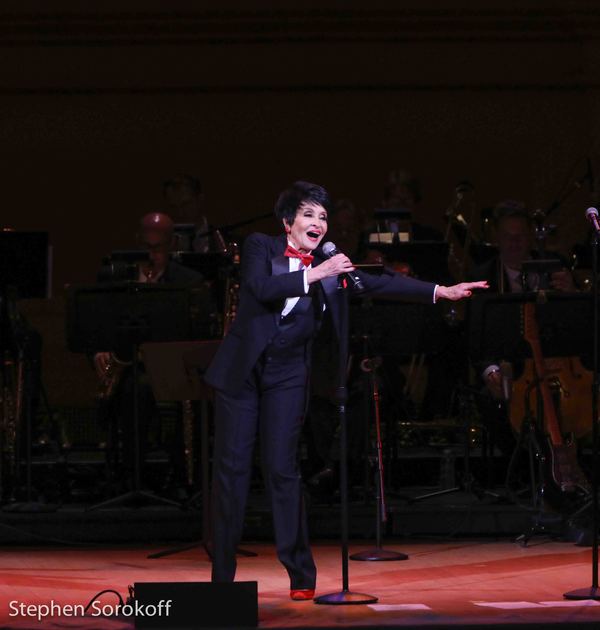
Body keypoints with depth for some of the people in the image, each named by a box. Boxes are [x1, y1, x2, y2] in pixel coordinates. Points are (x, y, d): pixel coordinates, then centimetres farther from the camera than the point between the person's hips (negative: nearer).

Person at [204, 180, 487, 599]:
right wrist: (315, 274, -25)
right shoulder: (260, 248, -1)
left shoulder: (330, 267, 6)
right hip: (240, 371, -1)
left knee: (282, 468, -6)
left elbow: (380, 283, 0)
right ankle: (222, 574, 10)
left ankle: (301, 575, 1)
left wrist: (440, 292, -7)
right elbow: (262, 288, -20)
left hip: (286, 376, 1)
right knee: (231, 468, 1)